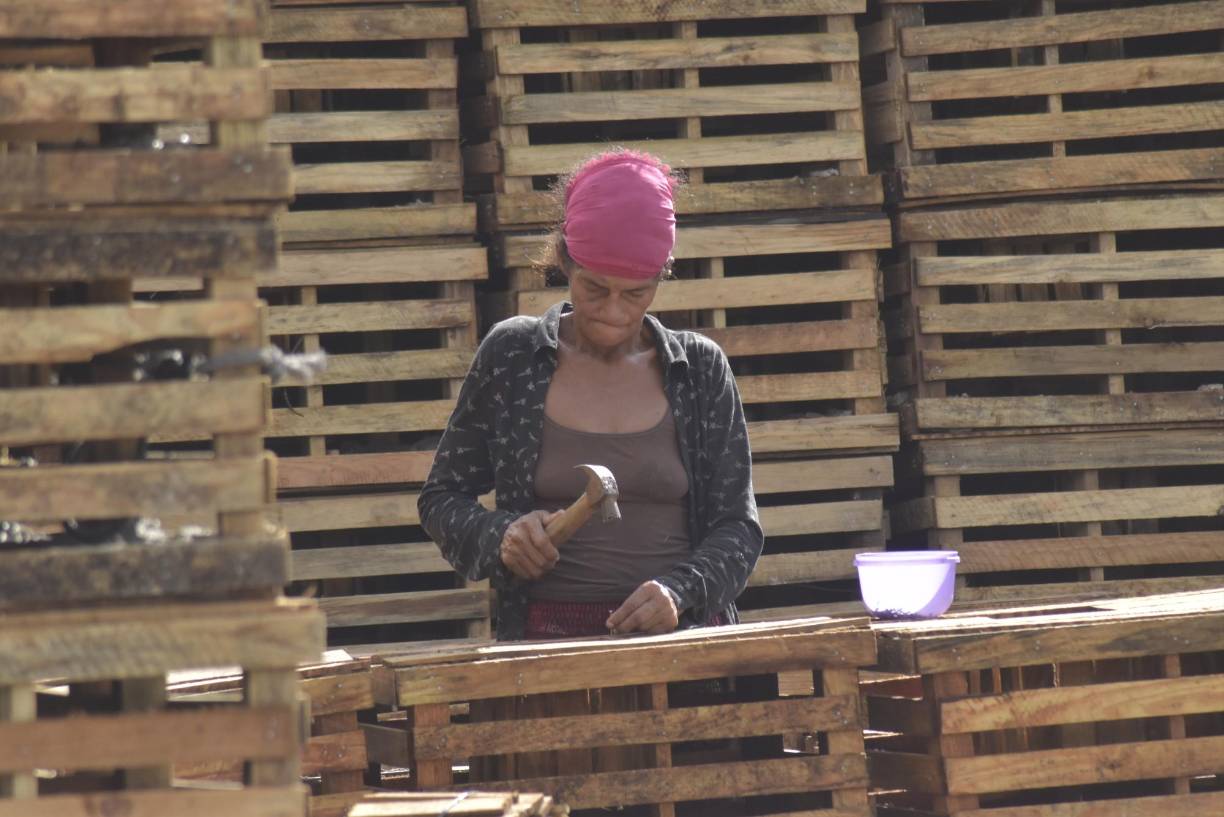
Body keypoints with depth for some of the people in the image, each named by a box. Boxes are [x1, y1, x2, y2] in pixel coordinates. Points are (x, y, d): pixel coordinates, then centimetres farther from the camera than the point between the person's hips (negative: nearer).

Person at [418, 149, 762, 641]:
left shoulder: (700, 369, 11)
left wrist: (679, 591, -10)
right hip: (549, 636, -1)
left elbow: (738, 526, 10)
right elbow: (440, 500, 16)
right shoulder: (511, 356, 9)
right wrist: (500, 535, -6)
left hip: (683, 637, 1)